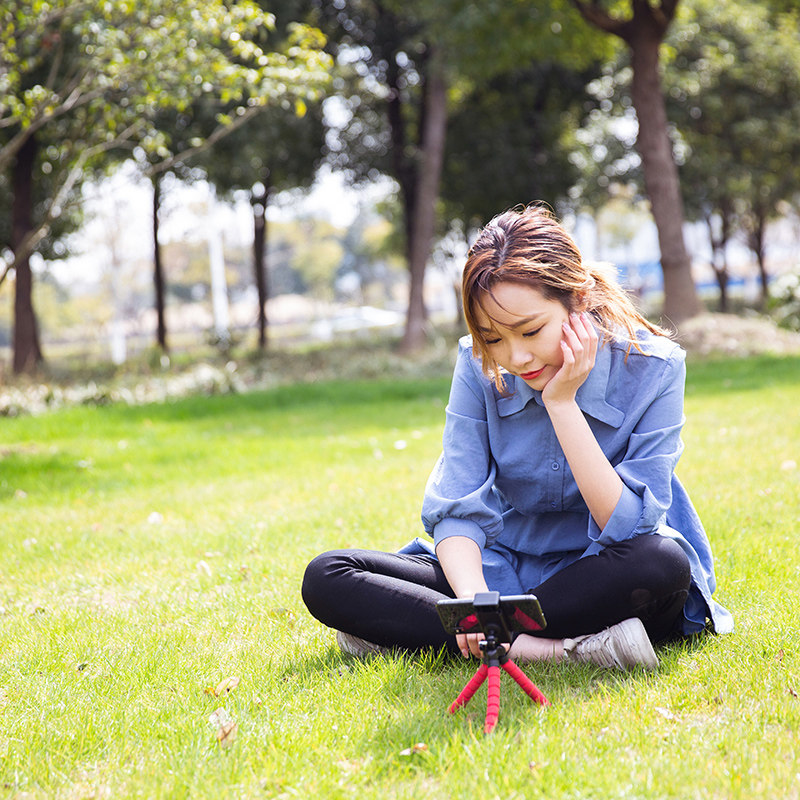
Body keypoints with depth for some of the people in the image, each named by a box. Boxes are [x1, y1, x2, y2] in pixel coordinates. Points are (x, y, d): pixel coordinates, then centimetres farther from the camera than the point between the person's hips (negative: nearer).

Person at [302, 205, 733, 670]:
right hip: (506, 571, 3)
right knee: (326, 578, -16)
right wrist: (472, 597, -34)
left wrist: (561, 403, -26)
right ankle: (557, 648, -29)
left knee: (663, 562, -39)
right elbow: (458, 511, -13)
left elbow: (629, 527, -22)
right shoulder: (480, 366, -9)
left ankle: (413, 632, -28)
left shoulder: (651, 367, -16)